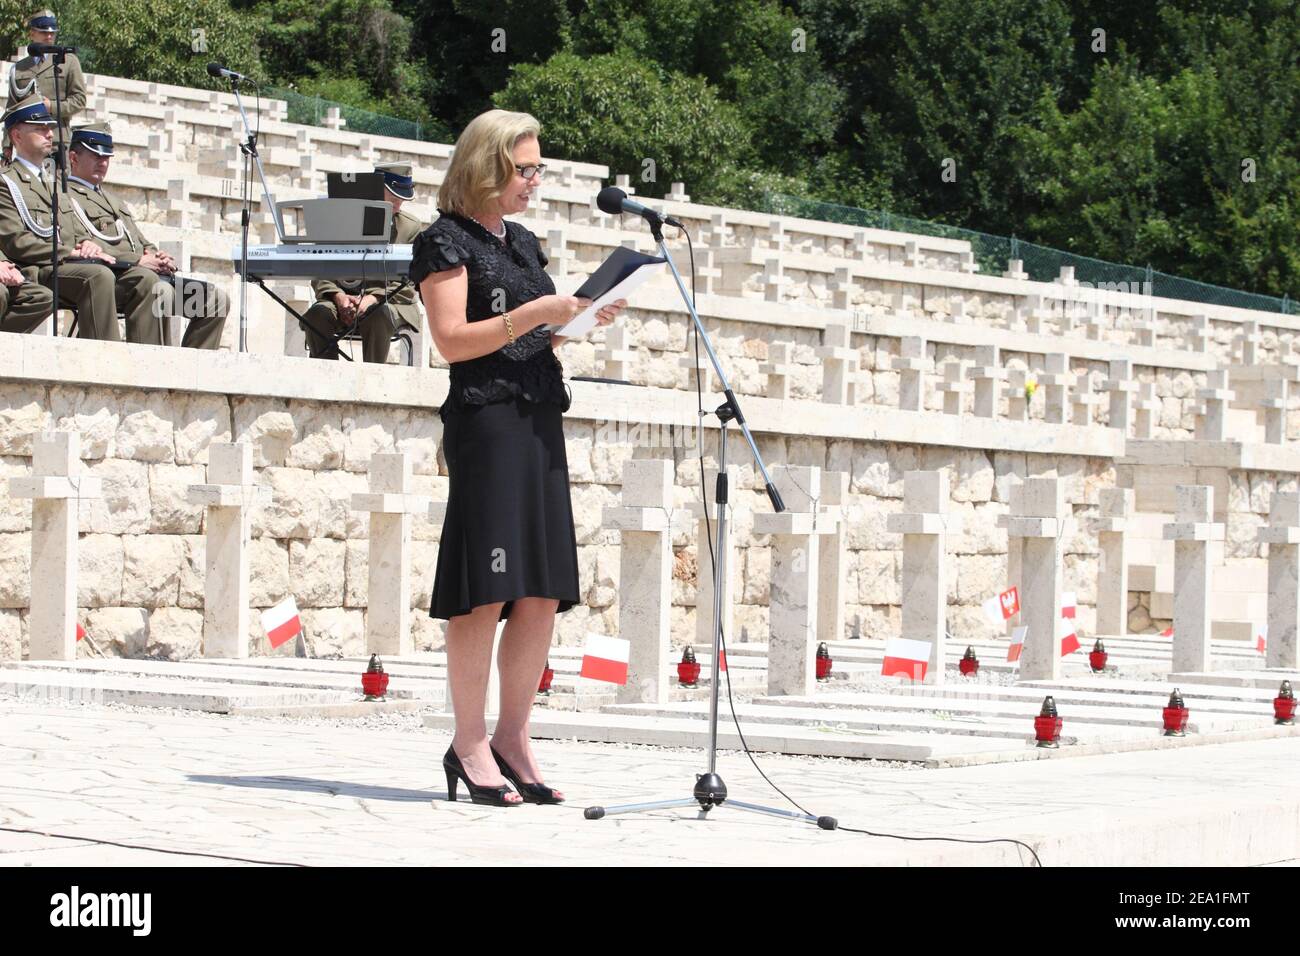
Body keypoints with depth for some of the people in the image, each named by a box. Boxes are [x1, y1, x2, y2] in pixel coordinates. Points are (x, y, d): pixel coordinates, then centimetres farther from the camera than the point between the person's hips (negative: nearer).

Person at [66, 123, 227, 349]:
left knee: (215, 299, -5)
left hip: (151, 274, 9)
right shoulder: (66, 197, 5)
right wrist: (136, 260, -18)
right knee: (157, 288, -39)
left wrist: (158, 258, 4)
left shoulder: (113, 200, 34)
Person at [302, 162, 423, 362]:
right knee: (317, 314, -30)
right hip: (343, 296, 1)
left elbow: (405, 284, 1)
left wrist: (373, 298, -17)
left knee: (378, 316, -36)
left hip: (387, 302, -1)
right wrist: (338, 296, -16)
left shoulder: (411, 227, 9)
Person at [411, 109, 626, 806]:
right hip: (485, 420, -8)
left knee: (544, 591, 4)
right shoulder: (447, 242, -3)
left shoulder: (524, 243, 21)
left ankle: (512, 737, 10)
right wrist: (535, 314, -16)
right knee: (487, 589, -10)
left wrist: (581, 319, 8)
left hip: (540, 419, 8)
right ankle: (470, 747, -5)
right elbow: (451, 341, -12)